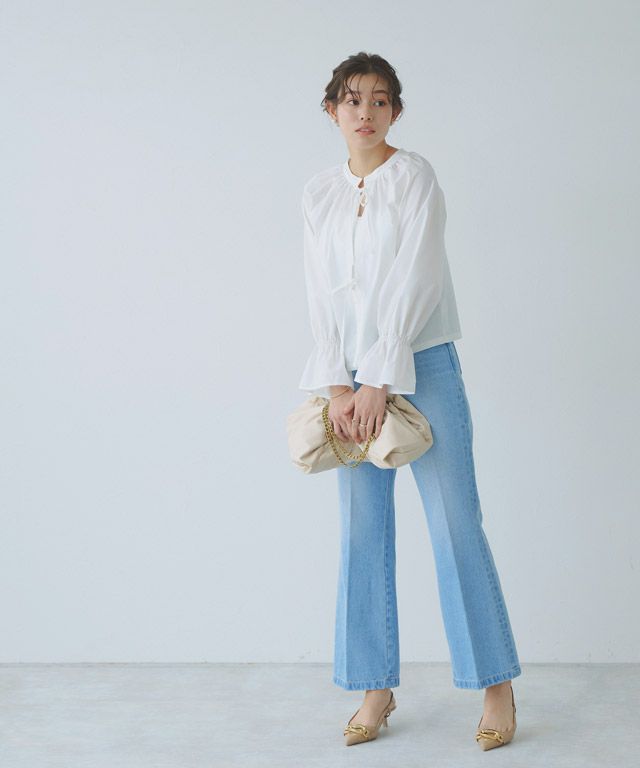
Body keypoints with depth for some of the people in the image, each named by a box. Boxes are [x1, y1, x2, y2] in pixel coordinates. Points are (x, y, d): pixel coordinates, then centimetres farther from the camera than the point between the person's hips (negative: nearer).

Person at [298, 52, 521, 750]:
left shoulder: (415, 177, -3)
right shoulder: (318, 194, 10)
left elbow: (411, 280, -12)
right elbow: (322, 294, 4)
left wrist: (379, 380, -17)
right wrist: (337, 386, -8)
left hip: (421, 366, -4)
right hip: (355, 377, 4)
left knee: (455, 527, -4)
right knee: (363, 534, 5)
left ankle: (497, 687, 7)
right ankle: (377, 689, 15)